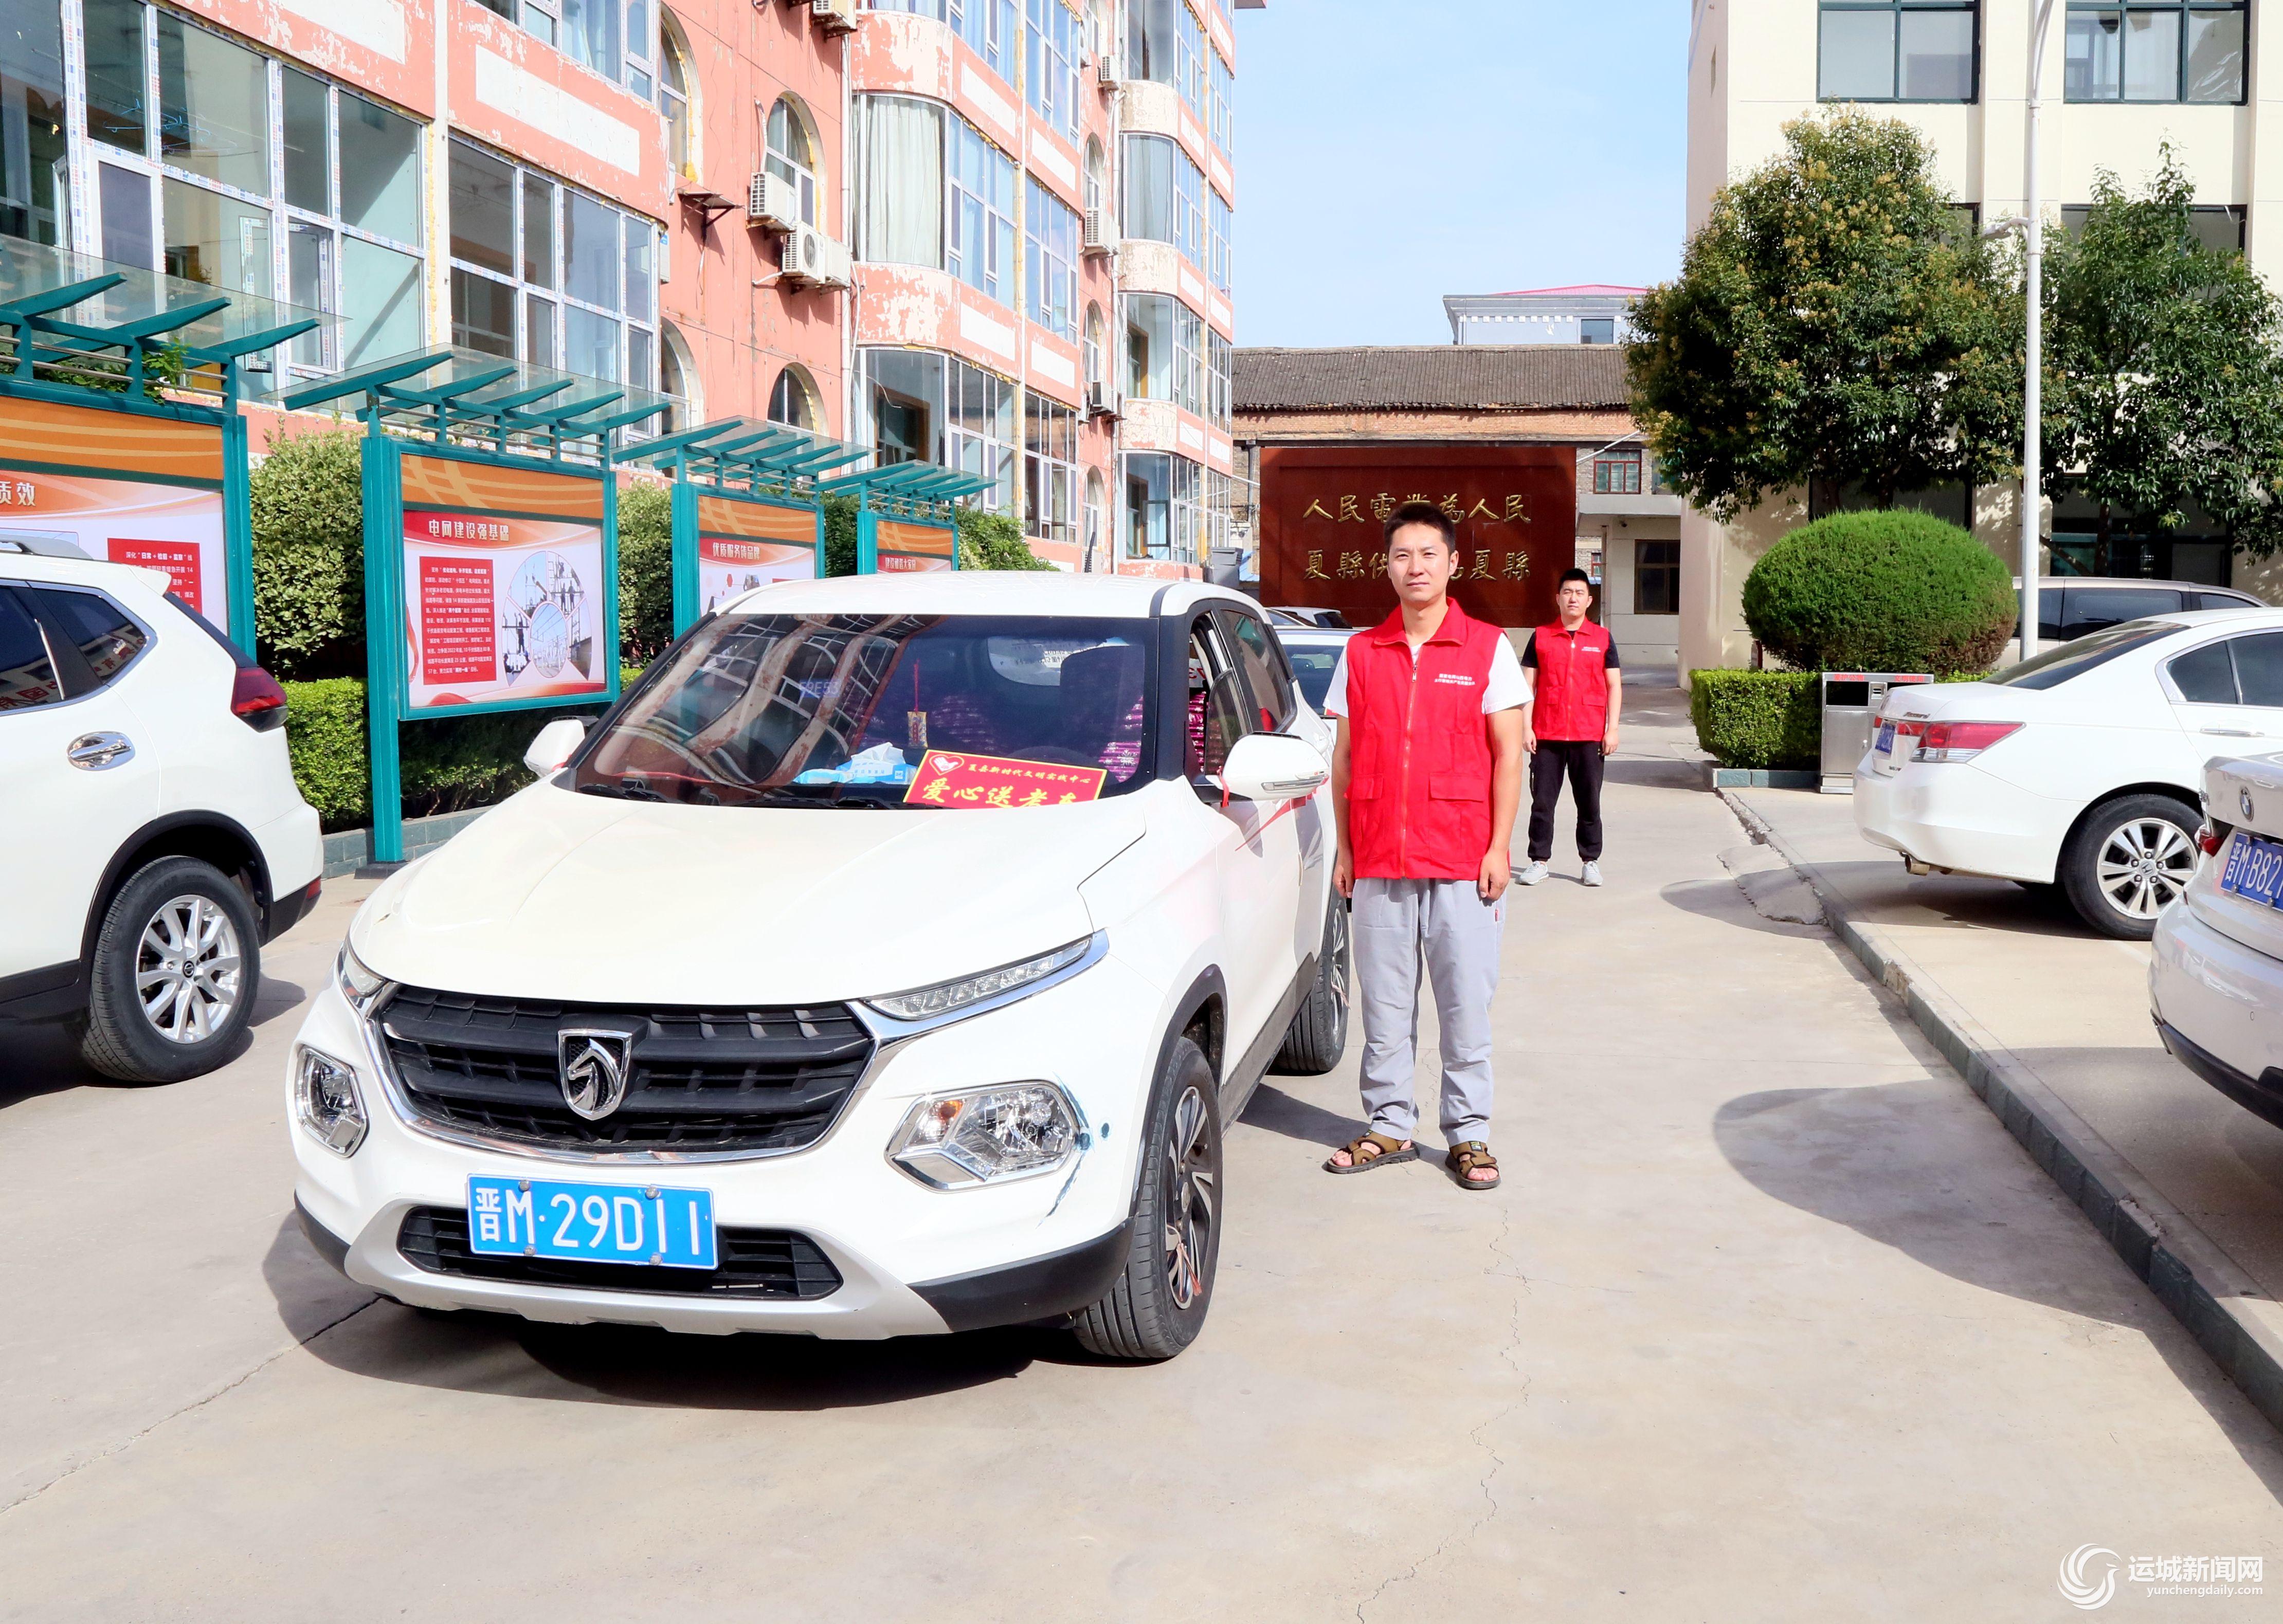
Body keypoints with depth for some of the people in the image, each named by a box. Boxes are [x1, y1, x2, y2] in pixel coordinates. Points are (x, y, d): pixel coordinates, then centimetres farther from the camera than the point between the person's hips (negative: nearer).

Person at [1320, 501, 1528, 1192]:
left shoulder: (1488, 649, 2)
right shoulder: (1360, 653, 9)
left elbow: (1508, 755, 1)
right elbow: (1345, 757, 12)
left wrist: (1499, 848, -6)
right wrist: (1344, 848, 7)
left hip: (1463, 863, -2)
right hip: (1378, 863, 3)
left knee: (1466, 1005, 2)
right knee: (1384, 1004, 8)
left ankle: (1469, 1135, 13)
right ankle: (1389, 1127, 19)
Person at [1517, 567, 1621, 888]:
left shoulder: (1602, 638, 7)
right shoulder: (1541, 636, 6)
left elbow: (1614, 686, 8)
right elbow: (1528, 685, 5)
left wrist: (1612, 729, 0)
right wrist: (1526, 727, -3)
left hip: (1589, 736, 0)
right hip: (1546, 735, 0)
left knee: (1589, 802, 5)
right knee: (1542, 800, 2)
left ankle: (1591, 861, 14)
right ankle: (1539, 861, 10)